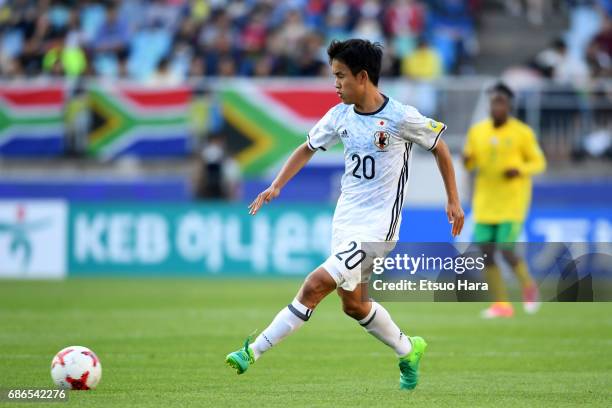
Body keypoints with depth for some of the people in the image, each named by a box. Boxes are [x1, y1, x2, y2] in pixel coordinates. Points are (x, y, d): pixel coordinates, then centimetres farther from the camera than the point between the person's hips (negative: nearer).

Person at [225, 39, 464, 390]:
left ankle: (255, 352, -16)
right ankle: (408, 350, 37)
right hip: (345, 219, 7)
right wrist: (276, 186, 3)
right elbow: (308, 149, 16)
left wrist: (453, 201, 3)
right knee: (353, 304, 14)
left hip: (377, 224, -7)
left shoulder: (401, 117, -14)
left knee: (316, 285, -18)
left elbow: (440, 147, 0)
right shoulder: (340, 115, 2)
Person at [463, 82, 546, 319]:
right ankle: (501, 304, 6)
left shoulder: (522, 133, -5)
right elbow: (471, 164, 16)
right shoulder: (477, 132, 6)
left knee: (506, 251, -13)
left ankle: (528, 286, 16)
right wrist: (467, 160, -8)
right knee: (486, 252, -4)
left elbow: (539, 162, 1)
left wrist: (519, 170, -18)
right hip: (485, 201, 4)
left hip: (512, 201, -4)